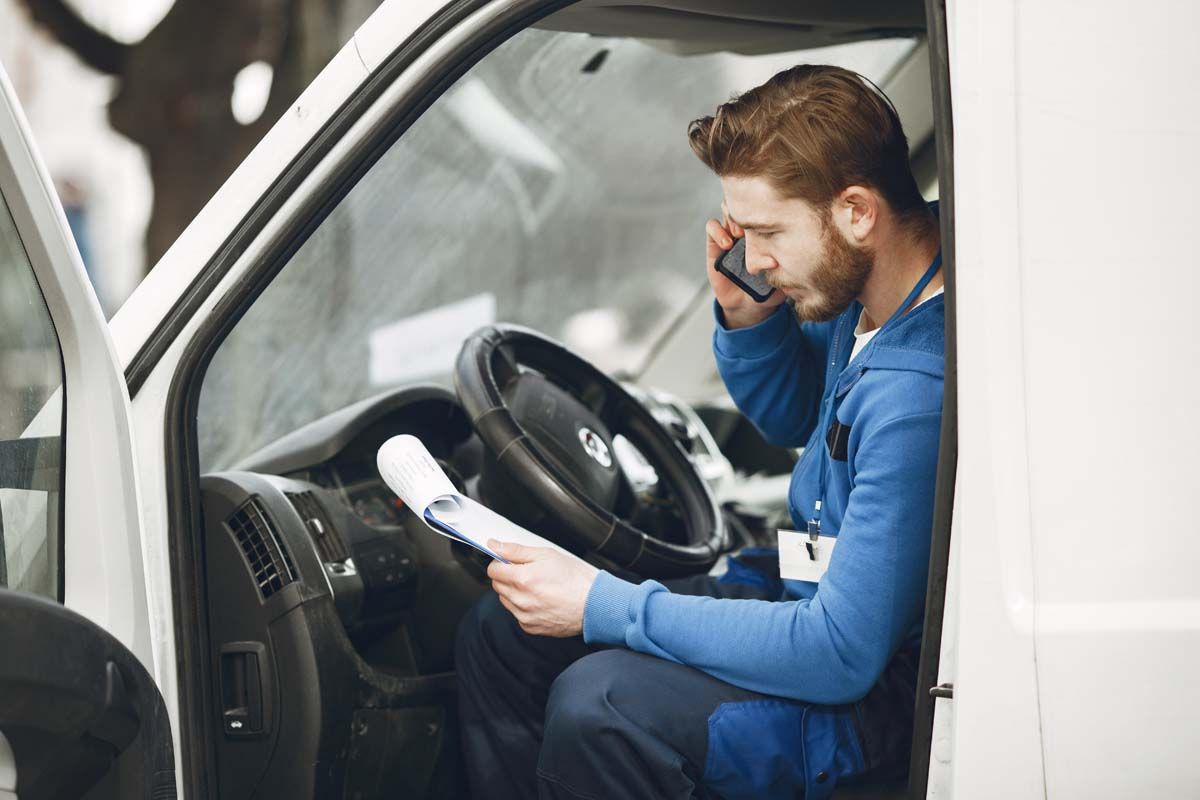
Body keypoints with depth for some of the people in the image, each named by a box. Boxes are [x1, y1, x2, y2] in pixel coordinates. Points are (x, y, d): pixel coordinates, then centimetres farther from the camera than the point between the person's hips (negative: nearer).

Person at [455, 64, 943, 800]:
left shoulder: (918, 393, -32)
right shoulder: (873, 286, -3)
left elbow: (841, 655, -31)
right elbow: (793, 419, 19)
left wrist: (603, 605, -24)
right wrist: (747, 318, -4)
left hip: (881, 678, -10)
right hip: (815, 595, 10)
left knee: (600, 705, -32)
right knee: (500, 635, 4)